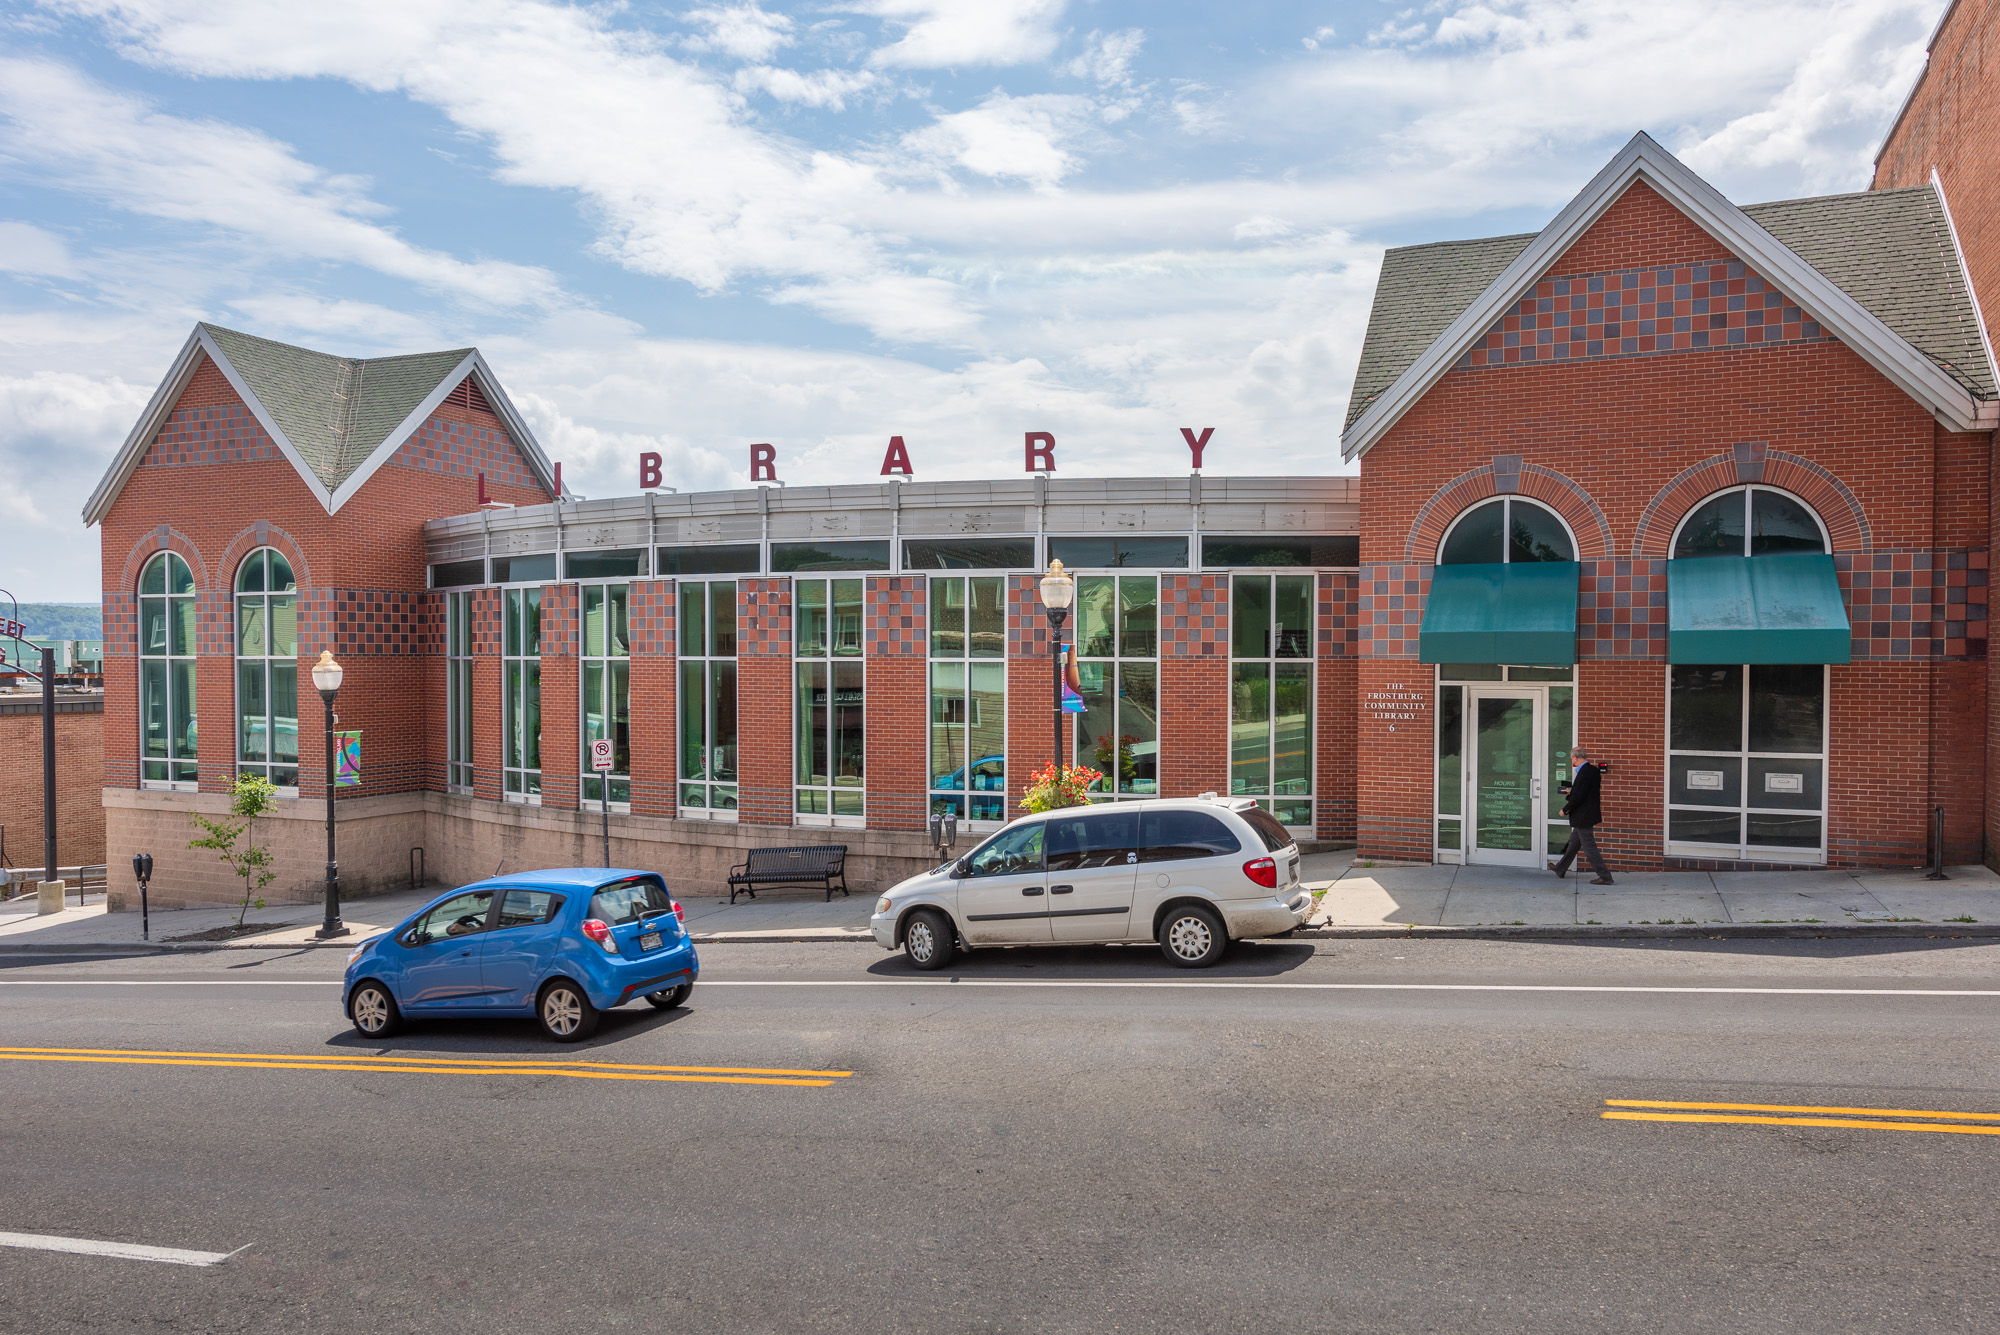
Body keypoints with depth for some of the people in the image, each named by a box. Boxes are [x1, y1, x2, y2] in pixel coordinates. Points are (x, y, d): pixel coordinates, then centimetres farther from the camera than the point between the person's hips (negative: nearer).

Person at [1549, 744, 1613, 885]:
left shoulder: (1584, 773, -24)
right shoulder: (1594, 770, 6)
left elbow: (1578, 797, -26)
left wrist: (1565, 809, -12)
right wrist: (1572, 790, 27)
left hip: (1583, 817, -10)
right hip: (1587, 814, 10)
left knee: (1589, 847, -3)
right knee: (1574, 843, 21)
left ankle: (1605, 877, 0)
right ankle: (1561, 869, 34)